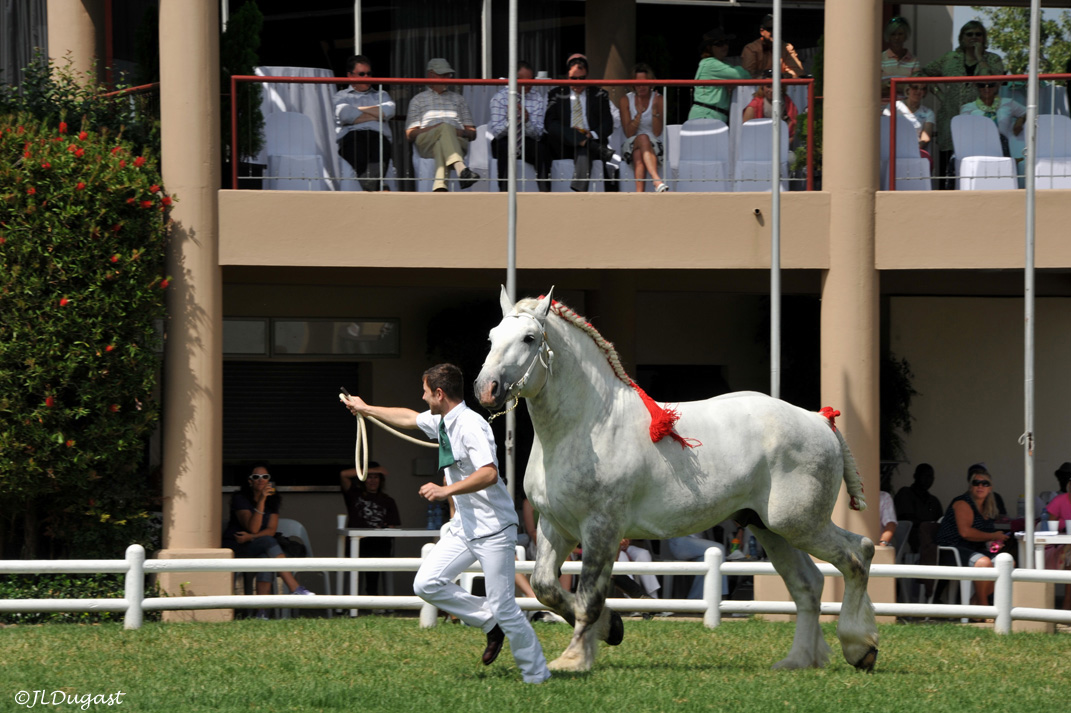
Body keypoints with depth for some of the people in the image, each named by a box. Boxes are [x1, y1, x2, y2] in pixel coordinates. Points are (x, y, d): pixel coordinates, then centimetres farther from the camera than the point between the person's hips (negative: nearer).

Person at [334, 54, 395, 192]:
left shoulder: (380, 95, 34)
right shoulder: (341, 96, 27)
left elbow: (389, 111, 10)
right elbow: (345, 115, 2)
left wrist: (359, 110, 10)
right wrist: (376, 115, 9)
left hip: (378, 136, 2)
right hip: (350, 137, -2)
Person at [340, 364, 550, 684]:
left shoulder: (470, 425, -20)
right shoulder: (440, 420, 9)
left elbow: (489, 474, -32)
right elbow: (409, 418, 30)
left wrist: (446, 490, -33)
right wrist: (366, 409, 40)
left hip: (492, 528, -9)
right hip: (463, 526, 9)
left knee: (503, 607, -7)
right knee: (426, 585, 0)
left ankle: (536, 675, 6)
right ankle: (490, 624, 14)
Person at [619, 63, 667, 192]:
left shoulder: (658, 99, 2)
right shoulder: (626, 100, 4)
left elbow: (657, 133, -6)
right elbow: (628, 133, -4)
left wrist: (654, 109, -18)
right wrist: (639, 114, -17)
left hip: (654, 146, 0)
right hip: (631, 145, 0)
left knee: (639, 154, -36)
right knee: (642, 138, -37)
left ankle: (639, 193, -53)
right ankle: (657, 181, -58)